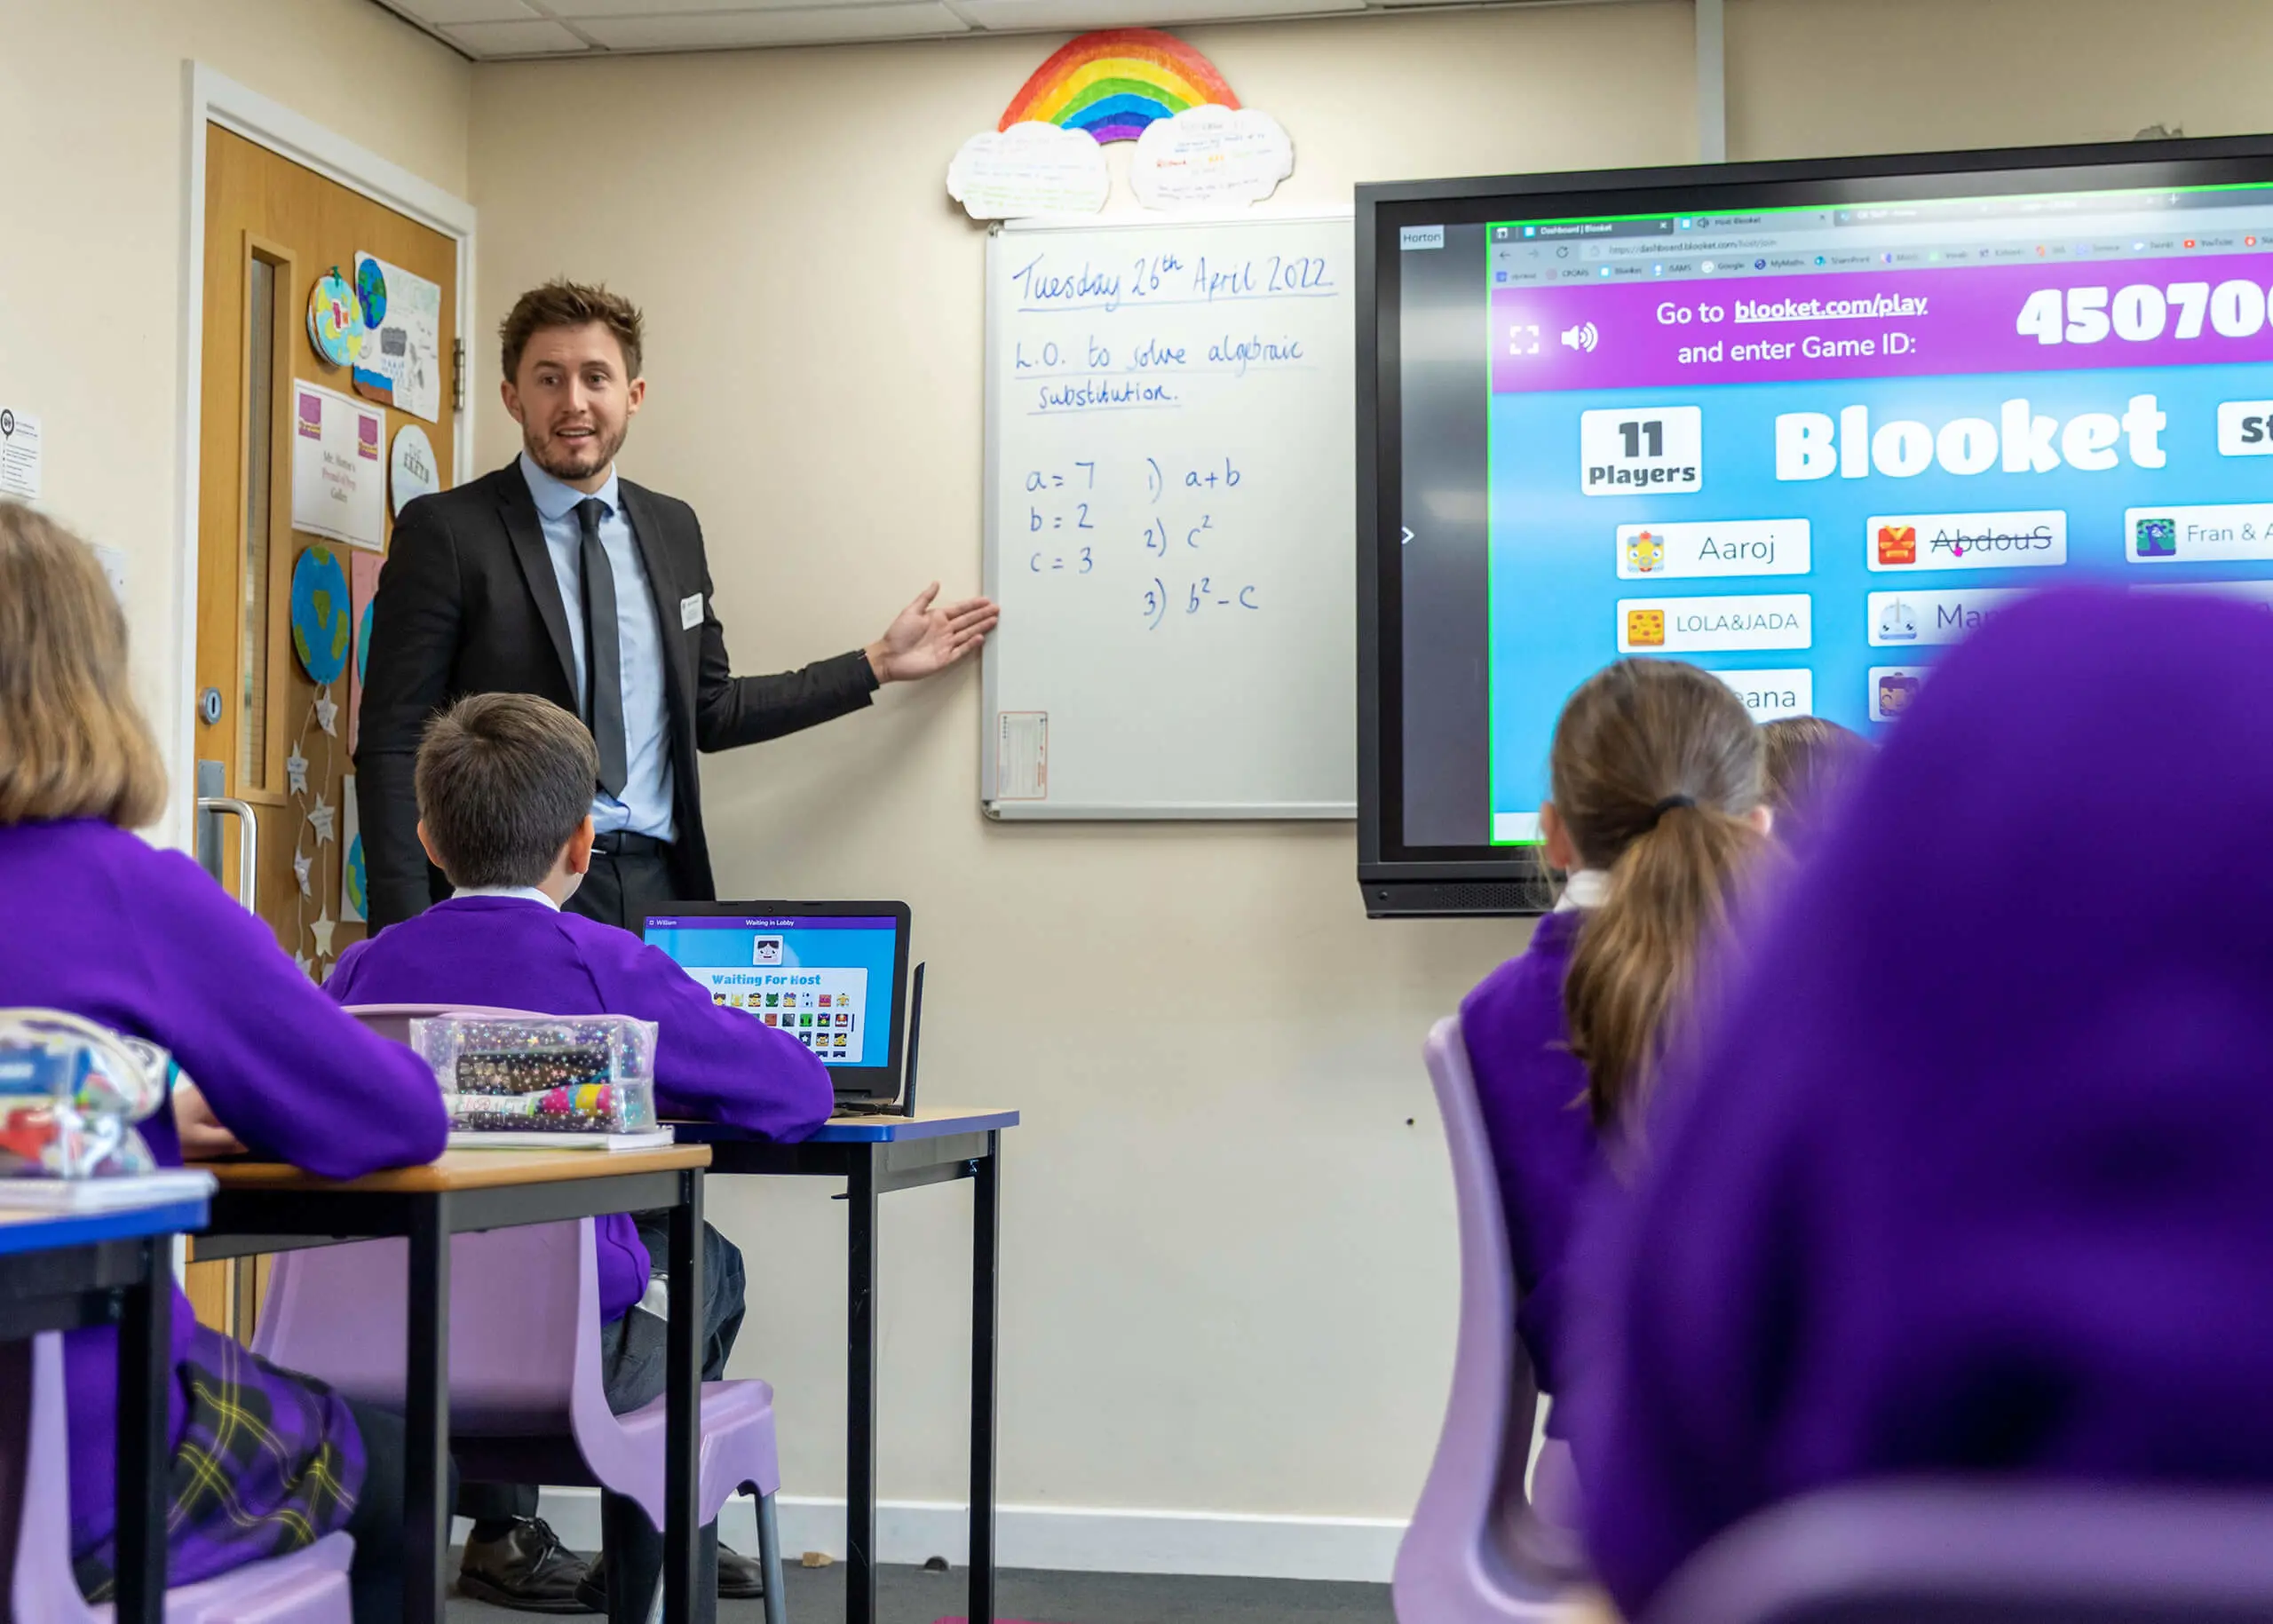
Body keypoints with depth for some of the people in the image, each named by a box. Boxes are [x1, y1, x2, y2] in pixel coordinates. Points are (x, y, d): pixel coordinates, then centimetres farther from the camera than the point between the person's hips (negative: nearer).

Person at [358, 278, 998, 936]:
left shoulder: (673, 528, 12)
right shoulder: (446, 531, -4)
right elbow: (393, 747, -7)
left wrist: (877, 663, 18)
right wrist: (406, 939, -16)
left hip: (658, 889, 4)